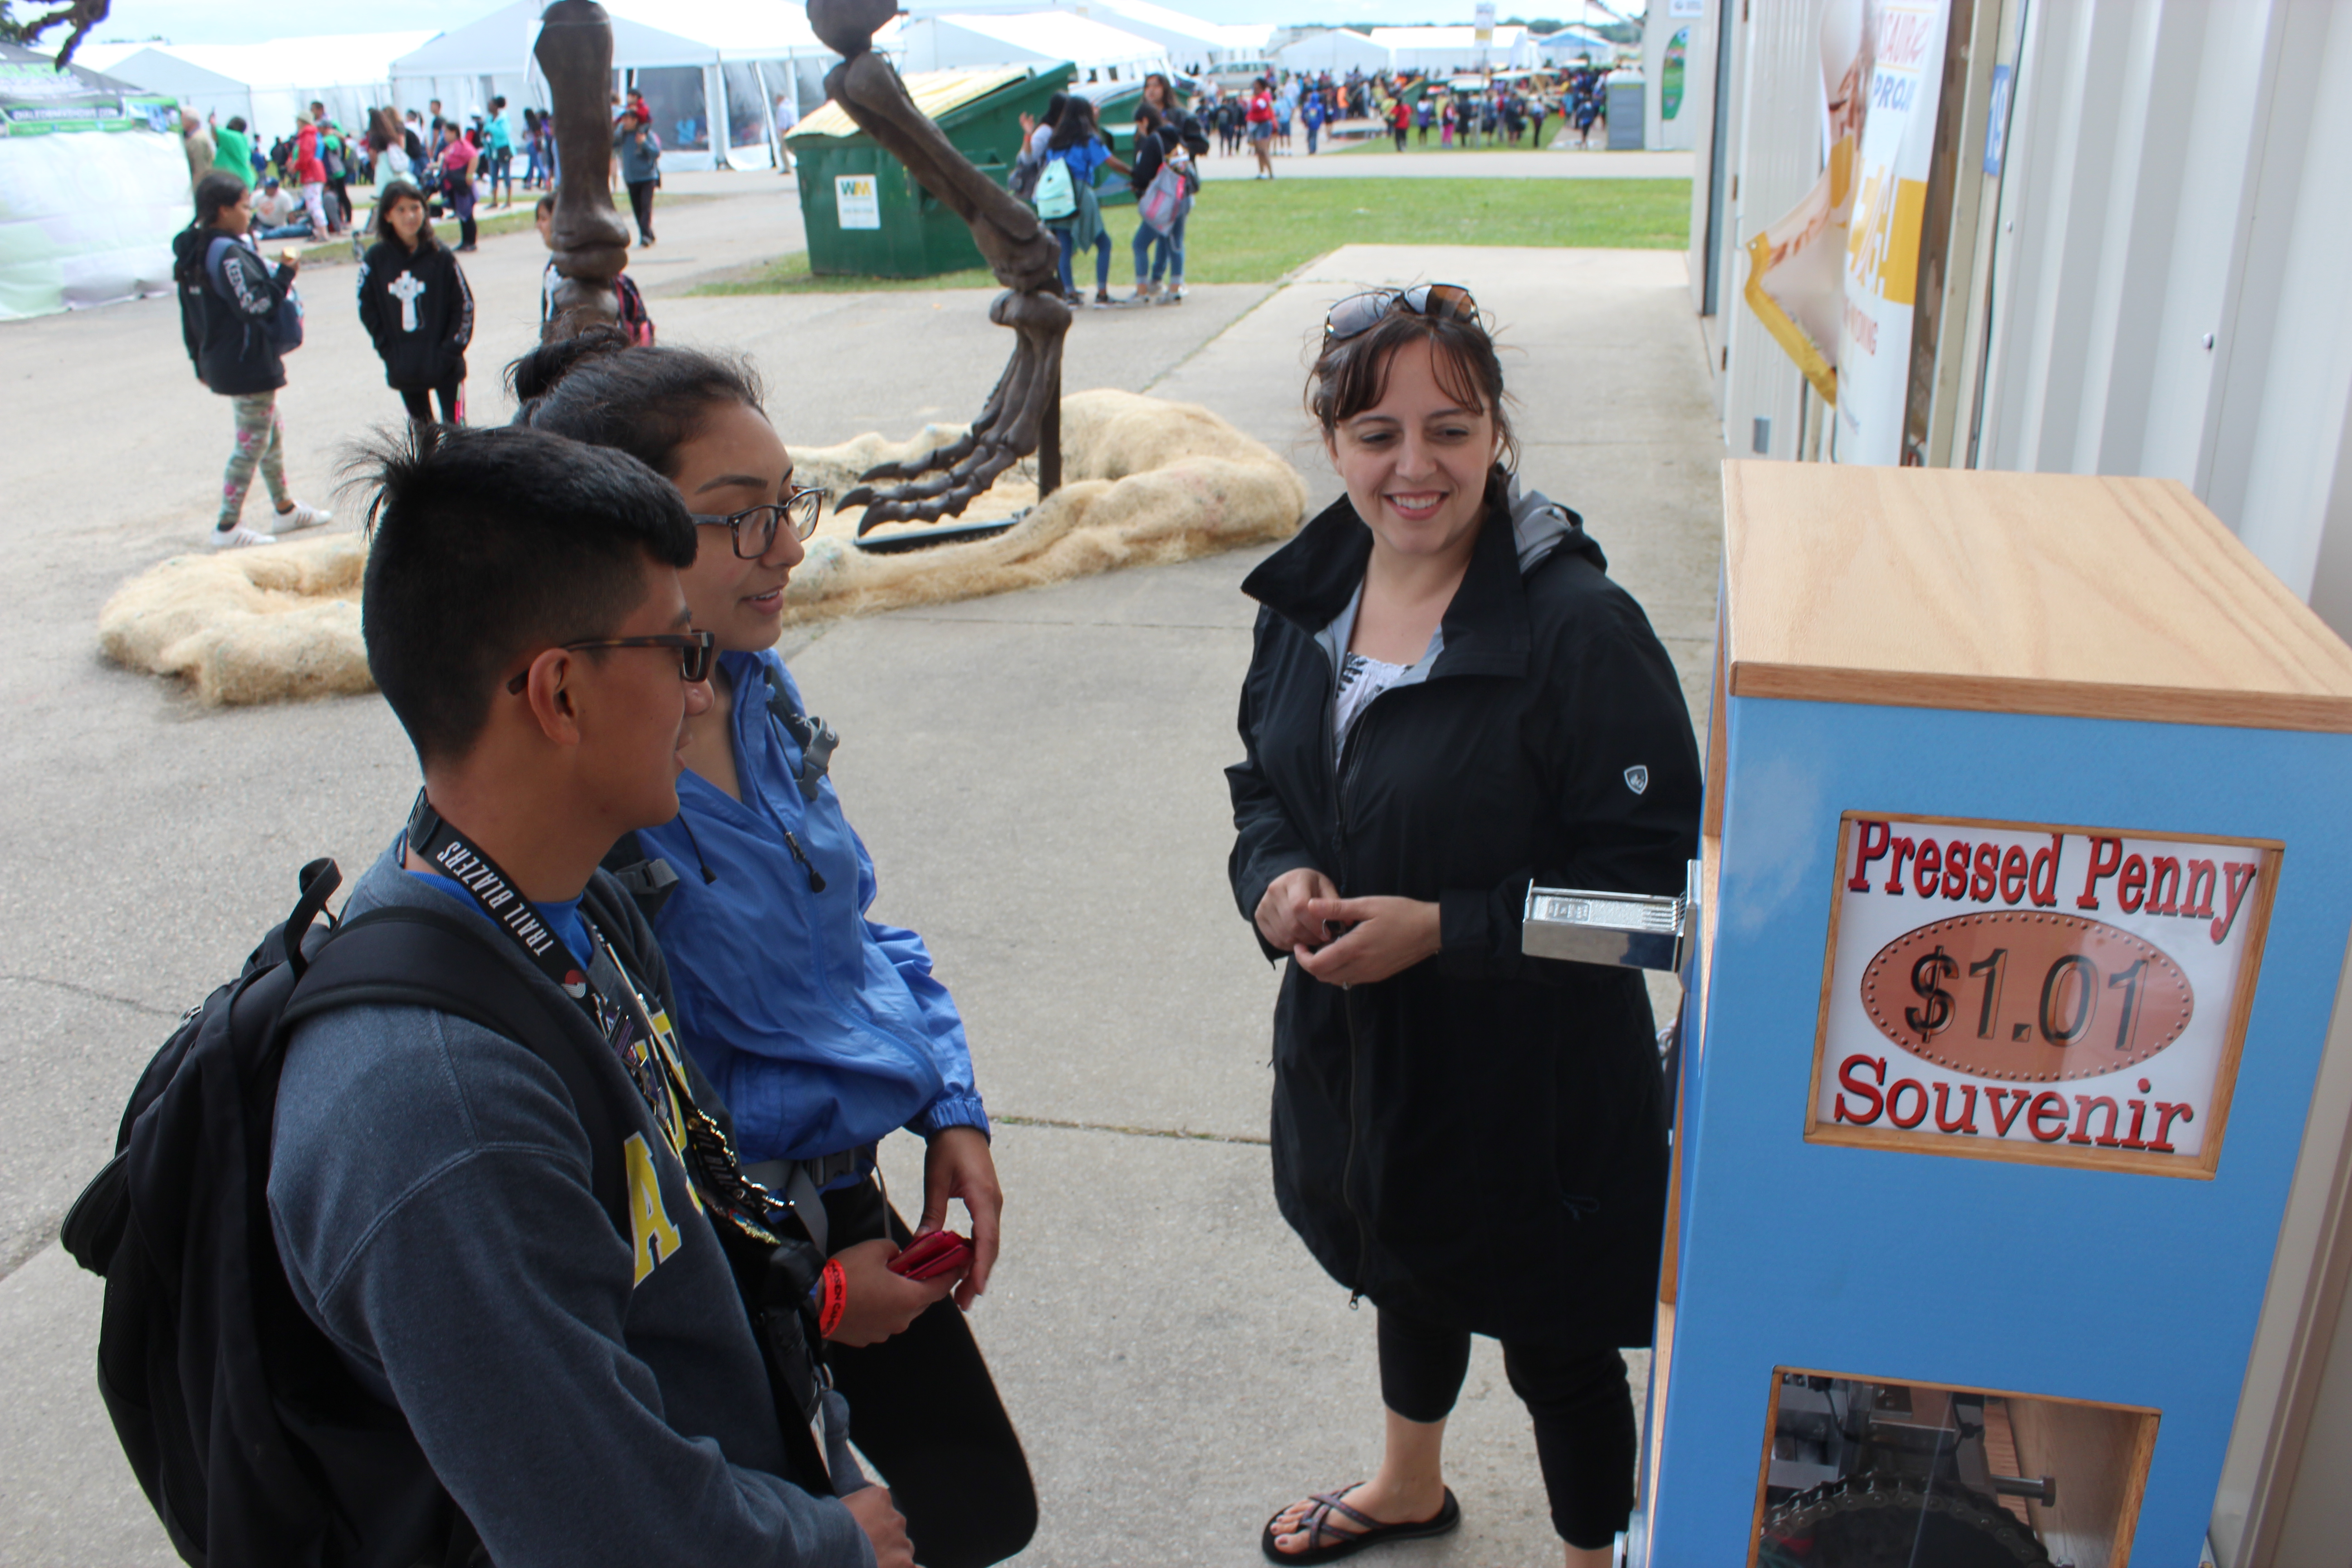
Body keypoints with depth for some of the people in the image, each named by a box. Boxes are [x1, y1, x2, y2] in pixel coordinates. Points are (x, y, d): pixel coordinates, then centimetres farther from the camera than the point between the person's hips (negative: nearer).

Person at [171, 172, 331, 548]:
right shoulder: (228, 253, -20)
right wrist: (285, 274, -14)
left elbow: (190, 315, 14)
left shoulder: (193, 252, 10)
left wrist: (199, 360, 21)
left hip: (219, 360, 10)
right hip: (248, 364, -10)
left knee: (272, 433, 21)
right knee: (252, 442, -2)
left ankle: (287, 508, 32)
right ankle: (229, 527, 2)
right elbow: (256, 304, -24)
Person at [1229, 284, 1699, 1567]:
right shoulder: (1310, 593, -3)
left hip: (1529, 1080, -6)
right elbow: (1263, 780, 10)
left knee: (1554, 1349, 14)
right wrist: (1278, 876, -12)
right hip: (1352, 1042, 7)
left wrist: (1441, 928, -26)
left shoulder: (1579, 627, -24)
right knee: (1407, 1280, 31)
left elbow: (1654, 871, -20)